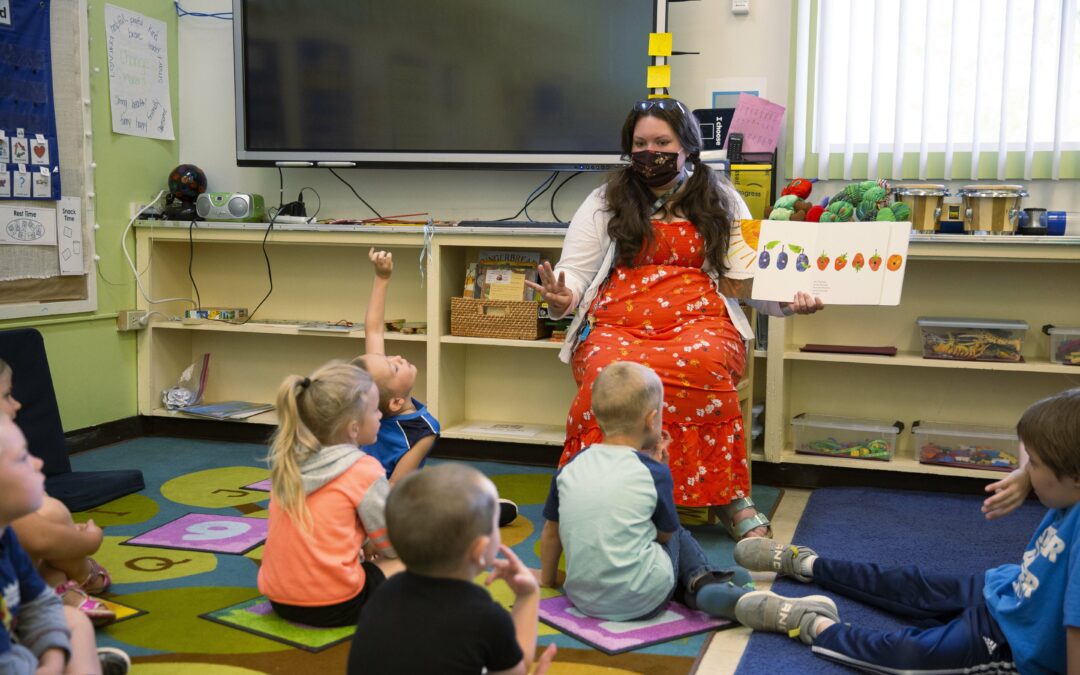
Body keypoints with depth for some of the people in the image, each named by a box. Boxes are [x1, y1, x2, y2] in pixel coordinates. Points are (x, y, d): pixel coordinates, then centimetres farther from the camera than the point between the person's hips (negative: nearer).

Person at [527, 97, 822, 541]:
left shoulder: (721, 200, 19)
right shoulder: (605, 201, 18)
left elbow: (745, 278, 14)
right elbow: (574, 271, 13)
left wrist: (789, 300, -7)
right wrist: (561, 298, -12)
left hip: (699, 321, 0)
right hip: (616, 325, 0)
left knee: (705, 361, -38)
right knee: (612, 368, -37)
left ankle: (726, 496, -27)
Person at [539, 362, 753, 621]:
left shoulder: (570, 467, 3)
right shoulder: (653, 472, -8)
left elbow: (551, 531, 13)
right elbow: (666, 532, 5)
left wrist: (548, 577, 29)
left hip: (582, 598, 4)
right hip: (643, 601, -4)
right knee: (678, 536, 24)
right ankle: (703, 581, 4)